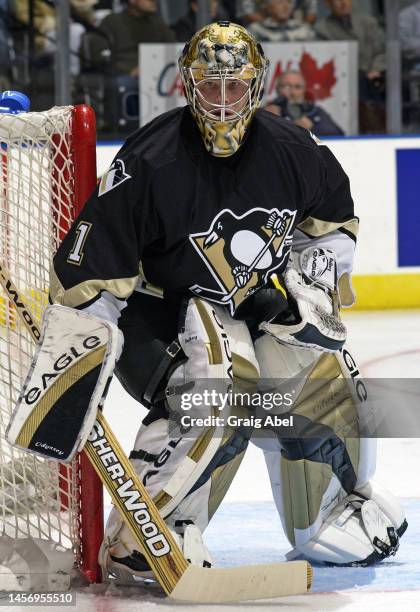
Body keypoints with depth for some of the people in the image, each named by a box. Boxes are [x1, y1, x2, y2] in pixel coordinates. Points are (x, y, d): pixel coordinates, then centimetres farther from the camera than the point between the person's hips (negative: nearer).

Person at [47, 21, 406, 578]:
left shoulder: (292, 151, -7)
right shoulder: (148, 165, -23)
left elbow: (334, 220, 13)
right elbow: (89, 272, -21)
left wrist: (302, 281, -2)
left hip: (265, 302, 5)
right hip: (165, 304, -5)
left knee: (322, 378, -10)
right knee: (219, 390, -30)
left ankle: (336, 511, 16)